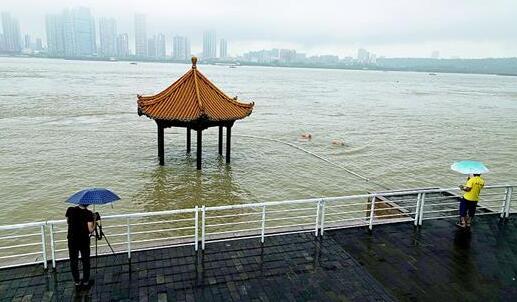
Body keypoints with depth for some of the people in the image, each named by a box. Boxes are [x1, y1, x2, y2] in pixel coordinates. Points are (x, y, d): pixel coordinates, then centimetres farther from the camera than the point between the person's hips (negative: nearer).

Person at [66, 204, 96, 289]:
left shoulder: (70, 210, -8)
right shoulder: (88, 213, -17)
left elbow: (68, 221, 11)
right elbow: (90, 230, -17)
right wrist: (94, 222, -2)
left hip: (72, 240, 2)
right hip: (84, 240, -2)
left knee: (73, 261, 16)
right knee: (86, 261, 16)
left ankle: (77, 282, 23)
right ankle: (85, 281, 24)